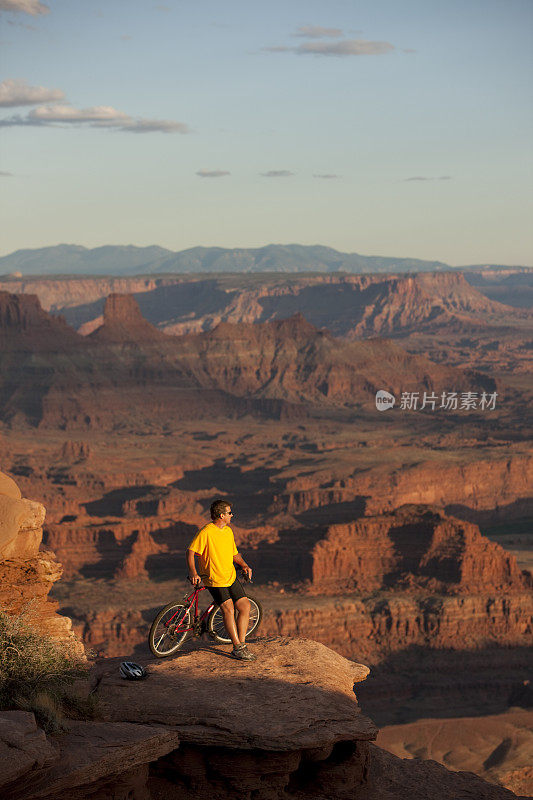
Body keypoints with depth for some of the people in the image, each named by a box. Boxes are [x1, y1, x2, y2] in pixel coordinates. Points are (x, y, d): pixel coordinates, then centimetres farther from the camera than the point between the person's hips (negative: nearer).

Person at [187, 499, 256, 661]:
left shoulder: (228, 531, 11)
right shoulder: (206, 532, -13)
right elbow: (191, 552, -12)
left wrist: (244, 565, 5)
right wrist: (192, 572, -24)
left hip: (231, 577, 7)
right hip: (214, 580, -7)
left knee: (245, 607, -1)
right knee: (228, 609, -17)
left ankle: (242, 645, 8)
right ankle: (237, 648, -11)